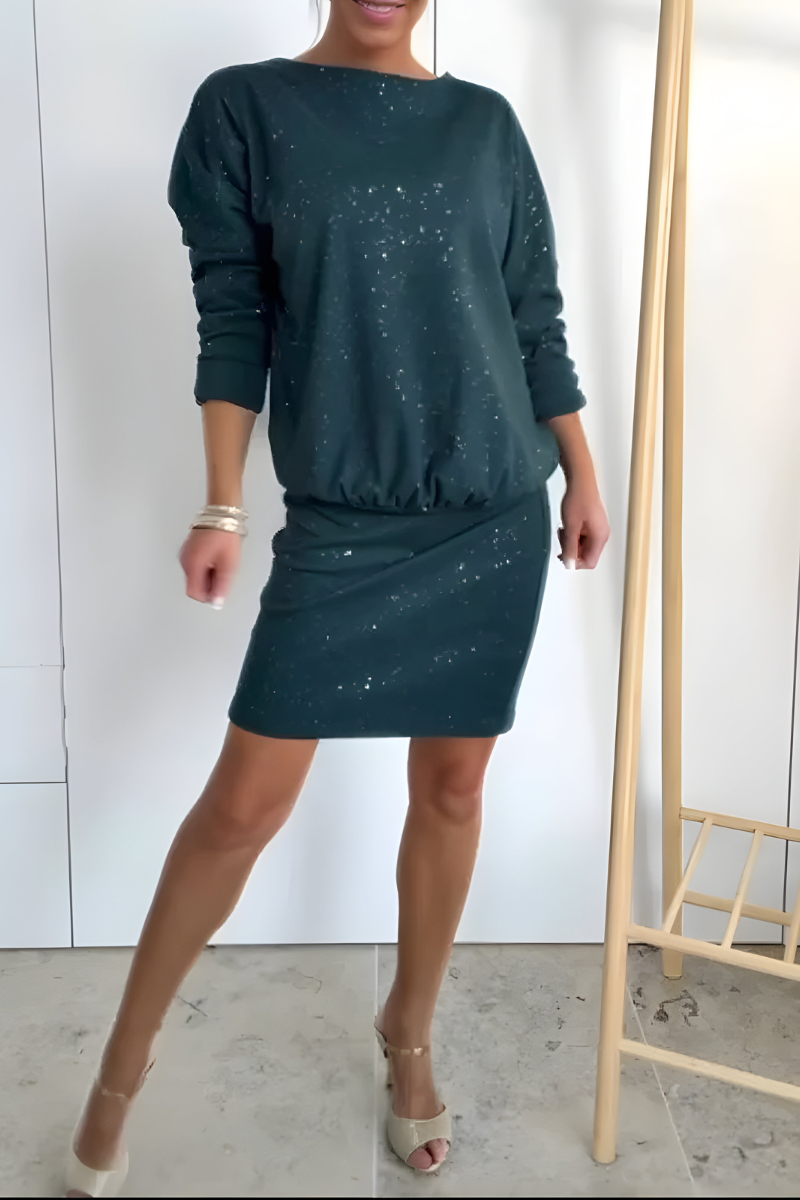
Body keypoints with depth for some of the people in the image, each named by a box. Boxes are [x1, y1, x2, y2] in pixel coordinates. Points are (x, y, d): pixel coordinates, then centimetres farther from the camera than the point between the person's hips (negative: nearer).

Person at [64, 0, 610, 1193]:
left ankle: (409, 1035, 33)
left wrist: (581, 475, 10)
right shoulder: (244, 107, 0)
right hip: (341, 522, -3)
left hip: (498, 516, 3)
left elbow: (537, 320, 11)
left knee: (453, 785, 10)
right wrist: (223, 509, -8)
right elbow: (232, 323, -3)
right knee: (246, 800, -2)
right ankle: (121, 1071, 20)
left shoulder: (486, 122, 8)